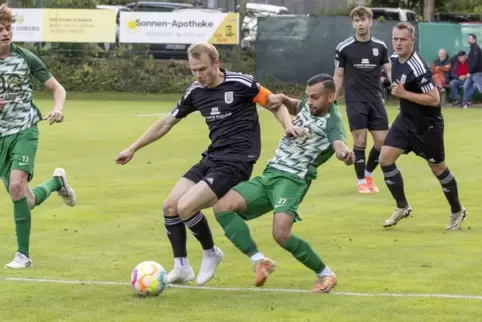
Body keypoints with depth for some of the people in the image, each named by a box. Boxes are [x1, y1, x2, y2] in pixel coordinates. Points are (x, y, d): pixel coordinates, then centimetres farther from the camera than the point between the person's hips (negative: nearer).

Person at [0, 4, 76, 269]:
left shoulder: (25, 58, -5)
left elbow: (57, 88, 4)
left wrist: (58, 109, -18)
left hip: (24, 131, -3)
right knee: (27, 201, 3)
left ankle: (23, 254, -15)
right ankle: (57, 182, 38)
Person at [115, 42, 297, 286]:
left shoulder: (240, 83, -12)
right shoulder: (195, 92, 6)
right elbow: (167, 122, 18)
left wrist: (289, 127, -22)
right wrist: (133, 149, 21)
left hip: (236, 162, -7)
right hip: (211, 158, 7)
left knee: (186, 207, -19)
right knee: (170, 207, -2)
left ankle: (210, 253, 7)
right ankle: (182, 268, 12)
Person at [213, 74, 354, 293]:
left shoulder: (332, 122, -14)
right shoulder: (309, 106, 10)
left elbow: (339, 144, -36)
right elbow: (296, 108, 34)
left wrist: (345, 153, -62)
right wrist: (284, 100, 10)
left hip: (293, 180, -8)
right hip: (269, 174, 8)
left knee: (281, 234, -28)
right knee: (222, 207, -12)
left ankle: (325, 274, -4)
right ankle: (260, 261, -11)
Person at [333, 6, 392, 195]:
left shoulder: (380, 46, 5)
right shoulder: (344, 48, -2)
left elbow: (389, 71, 6)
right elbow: (338, 76, 4)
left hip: (376, 100, 3)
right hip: (355, 101, -3)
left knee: (382, 141, 0)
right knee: (360, 141, -6)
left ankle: (368, 174, 24)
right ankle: (361, 182, 7)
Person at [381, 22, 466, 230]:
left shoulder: (418, 67, -27)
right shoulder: (395, 59, -1)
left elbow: (435, 99, -29)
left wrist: (404, 94, -29)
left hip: (427, 126, -7)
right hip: (406, 120, 7)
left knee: (438, 168, 7)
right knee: (385, 159, -5)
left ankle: (457, 212, 28)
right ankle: (402, 207, 10)